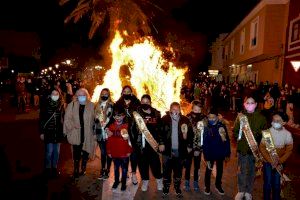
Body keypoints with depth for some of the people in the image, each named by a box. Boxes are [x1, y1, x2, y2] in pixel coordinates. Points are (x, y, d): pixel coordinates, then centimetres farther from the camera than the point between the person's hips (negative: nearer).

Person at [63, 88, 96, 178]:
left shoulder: (91, 106, -1)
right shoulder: (72, 105, 1)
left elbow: (94, 119, -1)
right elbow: (67, 118, 1)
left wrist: (94, 132, -8)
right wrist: (72, 126, -14)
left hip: (87, 134, 0)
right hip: (76, 134, 0)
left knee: (85, 151, 13)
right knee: (76, 152, 4)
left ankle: (83, 168, 34)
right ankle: (76, 170, 22)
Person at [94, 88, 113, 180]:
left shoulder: (112, 106, -6)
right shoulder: (97, 106, 10)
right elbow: (95, 120, 15)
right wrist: (94, 131, 13)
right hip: (100, 134, 4)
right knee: (103, 152, 13)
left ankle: (107, 171, 18)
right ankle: (102, 170, 25)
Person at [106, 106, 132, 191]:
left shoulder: (127, 126, -12)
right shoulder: (111, 126, -3)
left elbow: (130, 139, -9)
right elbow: (109, 140, 1)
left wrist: (129, 150, -7)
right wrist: (109, 151, 3)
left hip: (124, 153, -3)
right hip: (114, 152, 3)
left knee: (124, 168, 13)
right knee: (116, 167, 21)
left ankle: (123, 183, 30)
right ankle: (116, 181, 40)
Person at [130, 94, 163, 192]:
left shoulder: (156, 113, 1)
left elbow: (160, 128, 1)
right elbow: (133, 128, 1)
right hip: (140, 143, 1)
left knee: (155, 162, 5)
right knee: (142, 162, 11)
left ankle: (159, 179, 31)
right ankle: (145, 180, 33)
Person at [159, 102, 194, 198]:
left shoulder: (185, 120, -2)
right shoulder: (164, 119, -4)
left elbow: (190, 133, 3)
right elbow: (160, 132, -1)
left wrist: (189, 146, 1)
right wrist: (161, 143, -8)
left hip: (180, 150, 1)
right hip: (167, 150, 0)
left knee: (178, 170, 15)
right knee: (166, 169, 12)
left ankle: (177, 187, 34)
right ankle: (166, 187, 31)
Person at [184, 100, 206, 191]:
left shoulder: (204, 118, -4)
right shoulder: (187, 117, -9)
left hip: (199, 146, 1)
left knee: (197, 165, 14)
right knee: (188, 164, 11)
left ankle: (195, 182, 31)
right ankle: (187, 182, 29)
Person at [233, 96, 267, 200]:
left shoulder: (261, 117, -2)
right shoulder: (240, 116, -2)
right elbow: (235, 131, 3)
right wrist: (240, 137, -10)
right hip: (242, 148, 0)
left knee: (251, 171, 13)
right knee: (241, 170, 6)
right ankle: (241, 191, 24)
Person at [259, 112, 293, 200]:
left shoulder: (287, 134, -9)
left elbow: (289, 150, -2)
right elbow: (262, 147, -8)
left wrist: (280, 161, -11)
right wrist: (270, 160, -14)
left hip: (279, 163, 1)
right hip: (267, 162, -1)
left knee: (277, 184, 10)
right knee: (267, 183, 8)